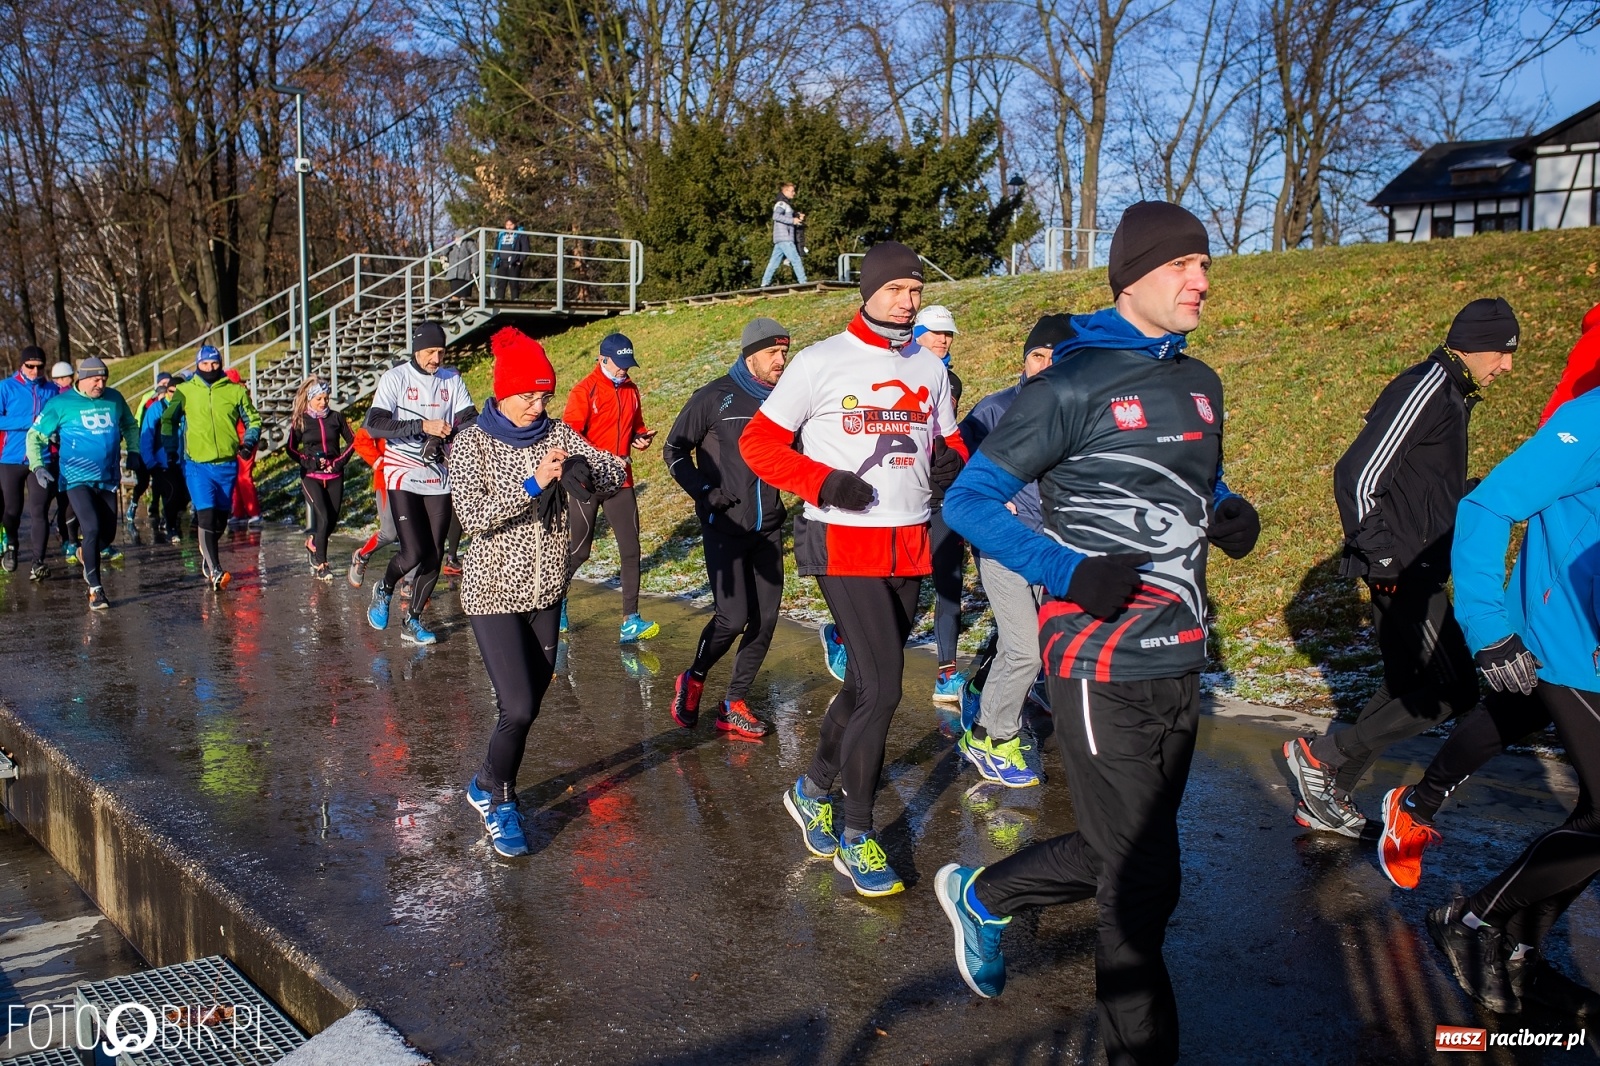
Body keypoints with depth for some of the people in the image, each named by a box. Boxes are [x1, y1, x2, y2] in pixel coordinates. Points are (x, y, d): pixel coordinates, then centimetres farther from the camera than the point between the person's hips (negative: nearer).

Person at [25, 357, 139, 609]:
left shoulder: (114, 399, 4)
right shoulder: (61, 404, -5)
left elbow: (130, 426, 22)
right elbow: (35, 435, 1)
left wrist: (133, 451, 11)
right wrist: (37, 465, -11)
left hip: (108, 479, 4)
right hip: (77, 478, -4)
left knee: (108, 533, 10)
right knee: (92, 529, -18)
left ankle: (85, 552, 46)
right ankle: (95, 589, -10)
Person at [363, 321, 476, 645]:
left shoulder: (452, 379, 6)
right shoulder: (395, 378, -6)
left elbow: (470, 420, 2)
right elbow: (374, 425, -16)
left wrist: (451, 431, -21)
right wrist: (422, 426, -26)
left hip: (439, 478, 4)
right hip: (403, 476, -4)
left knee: (433, 555, 5)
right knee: (413, 552, -12)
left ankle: (412, 622, 21)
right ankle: (384, 591, 20)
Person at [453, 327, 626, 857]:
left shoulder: (556, 434, 2)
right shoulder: (472, 443, -9)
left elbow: (614, 469, -5)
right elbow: (472, 516, -20)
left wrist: (584, 473, -26)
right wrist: (532, 484, -27)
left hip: (547, 589, 5)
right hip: (495, 592, -4)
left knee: (529, 704, 10)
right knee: (519, 708, -12)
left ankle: (489, 789, 32)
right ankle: (495, 799, 14)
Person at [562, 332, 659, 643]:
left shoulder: (631, 389, 9)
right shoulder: (584, 391, -10)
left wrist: (641, 437, -1)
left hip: (621, 481, 5)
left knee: (631, 549, -2)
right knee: (580, 550, 6)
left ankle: (630, 620, 0)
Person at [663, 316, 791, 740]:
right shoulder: (715, 397, -7)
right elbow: (674, 450, 1)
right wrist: (704, 491, -10)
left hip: (768, 529, 5)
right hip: (725, 527, -5)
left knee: (765, 619, 3)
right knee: (733, 617, -11)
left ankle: (734, 705, 18)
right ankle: (694, 679, 18)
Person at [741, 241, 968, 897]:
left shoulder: (930, 369, 11)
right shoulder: (821, 362, -6)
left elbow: (948, 441, 21)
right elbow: (758, 442, -4)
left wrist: (951, 462, -4)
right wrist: (823, 482, -19)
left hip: (911, 546, 6)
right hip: (844, 543, -6)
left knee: (867, 681, 15)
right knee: (882, 687, -11)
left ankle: (812, 790, 36)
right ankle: (856, 837, 6)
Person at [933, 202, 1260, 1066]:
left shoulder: (1199, 385, 10)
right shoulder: (1071, 386, -12)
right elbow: (969, 501, -10)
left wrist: (1231, 516, 3)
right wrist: (1070, 574, -23)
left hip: (1180, 664, 8)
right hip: (1102, 670, -8)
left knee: (1122, 854, 20)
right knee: (1144, 881, 3)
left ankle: (982, 894, 43)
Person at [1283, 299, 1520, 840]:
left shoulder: (1449, 393, 17)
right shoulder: (1425, 388, -14)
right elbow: (1357, 473, -22)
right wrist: (1379, 556, -20)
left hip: (1418, 574, 10)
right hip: (1404, 573, -10)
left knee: (1408, 689, 13)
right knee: (1453, 691, -10)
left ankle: (1326, 797, 19)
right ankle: (1320, 755, 0)